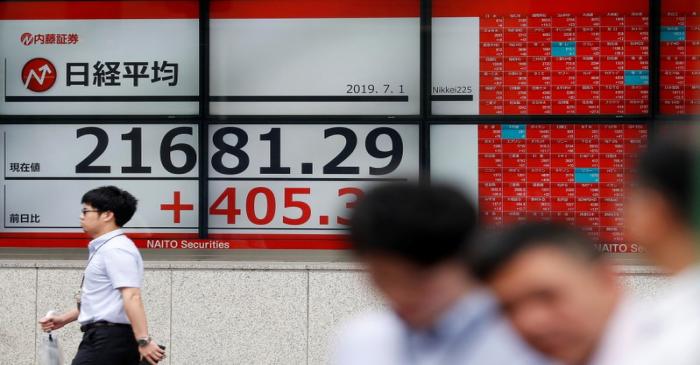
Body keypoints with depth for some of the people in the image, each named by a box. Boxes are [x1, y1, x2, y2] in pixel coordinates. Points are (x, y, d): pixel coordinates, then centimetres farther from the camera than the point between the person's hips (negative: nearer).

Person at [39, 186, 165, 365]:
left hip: (107, 339, -10)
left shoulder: (116, 249, -14)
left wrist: (143, 340, -29)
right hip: (106, 336, 10)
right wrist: (64, 319, 26)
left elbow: (131, 297, -23)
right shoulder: (105, 248, 20)